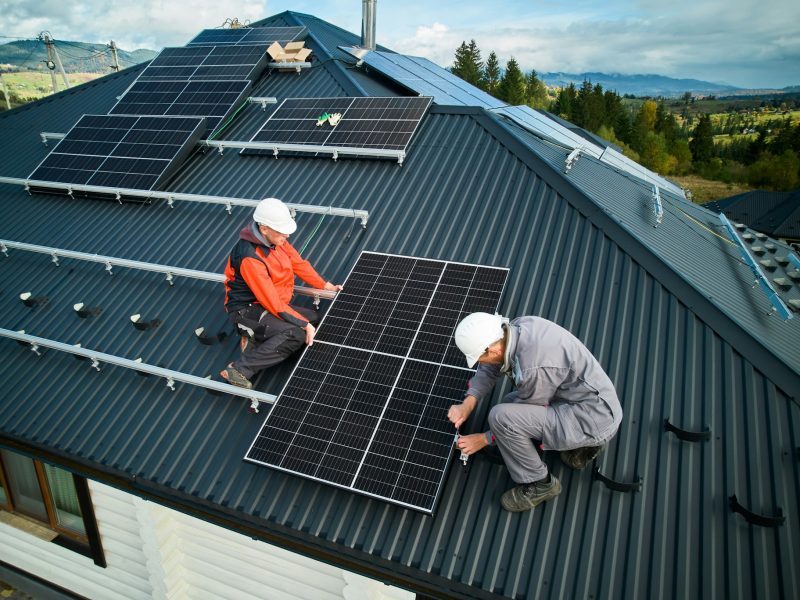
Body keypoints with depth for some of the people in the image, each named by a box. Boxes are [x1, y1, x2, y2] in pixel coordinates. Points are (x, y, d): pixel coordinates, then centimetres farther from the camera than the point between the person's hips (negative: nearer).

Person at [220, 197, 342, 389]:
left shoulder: (275, 238, -5)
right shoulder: (249, 258, -29)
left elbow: (299, 263, 9)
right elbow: (273, 303, -28)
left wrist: (326, 286, 4)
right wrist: (304, 324, -25)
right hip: (247, 310, -9)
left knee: (315, 320, -1)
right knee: (297, 334, -27)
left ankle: (258, 340, 0)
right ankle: (240, 369, -25)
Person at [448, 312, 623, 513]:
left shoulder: (533, 368, -31)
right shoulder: (516, 327, -8)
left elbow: (528, 414, -12)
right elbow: (489, 369, 9)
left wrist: (485, 439, -2)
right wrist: (468, 404, -3)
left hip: (593, 420, -9)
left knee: (501, 416, -21)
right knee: (510, 404, 21)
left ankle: (538, 483, 0)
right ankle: (582, 443, 18)